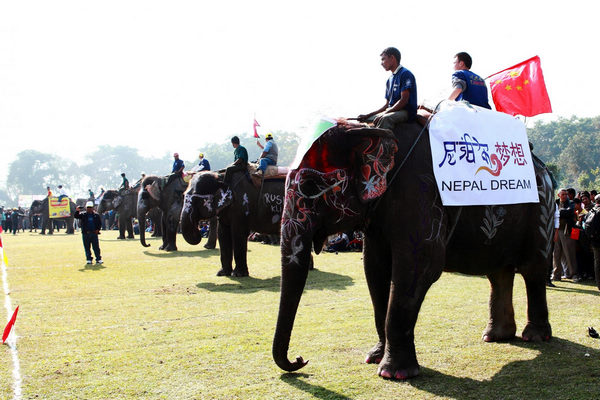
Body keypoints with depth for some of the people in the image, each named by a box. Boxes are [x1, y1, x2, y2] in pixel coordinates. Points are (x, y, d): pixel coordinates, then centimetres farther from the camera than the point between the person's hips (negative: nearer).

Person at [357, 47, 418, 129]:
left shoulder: (405, 74, -7)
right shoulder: (390, 80, 20)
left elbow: (404, 100, -17)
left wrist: (383, 114, -21)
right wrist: (367, 115, 8)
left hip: (406, 112, -9)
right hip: (392, 111, 9)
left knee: (385, 118, -37)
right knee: (365, 119, -1)